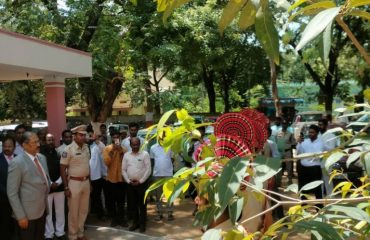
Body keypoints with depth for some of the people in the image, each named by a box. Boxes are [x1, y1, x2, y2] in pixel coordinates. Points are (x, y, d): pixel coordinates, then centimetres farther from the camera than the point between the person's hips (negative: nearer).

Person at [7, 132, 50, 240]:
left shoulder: (42, 157, 4)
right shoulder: (17, 163, -17)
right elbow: (12, 193, -17)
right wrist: (21, 216, -17)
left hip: (42, 209, 6)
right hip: (28, 213, -6)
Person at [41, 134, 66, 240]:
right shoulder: (41, 154, -7)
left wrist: (58, 182, -6)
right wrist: (50, 183, -11)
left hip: (59, 186, 3)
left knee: (60, 211, 11)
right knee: (48, 212, 6)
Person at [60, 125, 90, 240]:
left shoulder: (86, 147, 5)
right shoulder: (68, 150, -14)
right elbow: (62, 169, -12)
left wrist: (89, 181, 14)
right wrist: (66, 187, -14)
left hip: (86, 182, 6)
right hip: (74, 183, -6)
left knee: (84, 210, 15)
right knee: (73, 211, 6)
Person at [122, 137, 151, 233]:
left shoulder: (145, 154, -5)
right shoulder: (126, 155, 4)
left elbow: (148, 170, -8)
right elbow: (123, 170, 6)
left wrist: (140, 181, -11)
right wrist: (128, 181, -5)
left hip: (142, 183, -3)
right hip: (130, 184, 3)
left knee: (142, 204, 4)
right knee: (132, 204, 10)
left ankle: (142, 224, 15)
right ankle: (135, 222, 24)